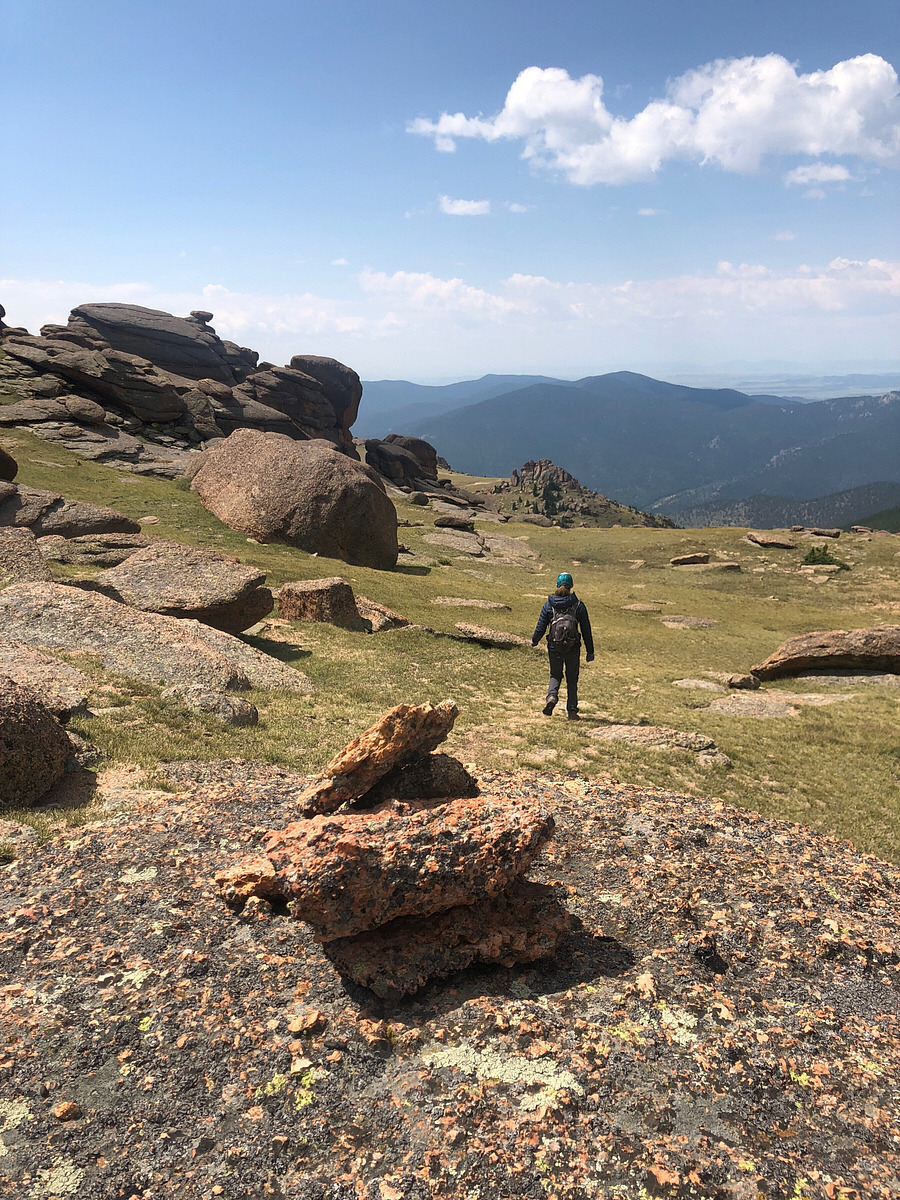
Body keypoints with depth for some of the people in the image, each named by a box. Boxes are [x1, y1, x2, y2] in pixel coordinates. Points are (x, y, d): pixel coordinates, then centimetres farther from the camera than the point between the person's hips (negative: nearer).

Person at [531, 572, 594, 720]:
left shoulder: (549, 605, -3)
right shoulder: (578, 605, -3)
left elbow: (540, 627, 2)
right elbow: (586, 630, 0)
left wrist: (534, 641, 22)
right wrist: (590, 651, 8)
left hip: (554, 647, 0)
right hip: (573, 648, 0)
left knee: (555, 675, 19)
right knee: (572, 679, 15)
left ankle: (551, 696, -9)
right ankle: (572, 710, 14)